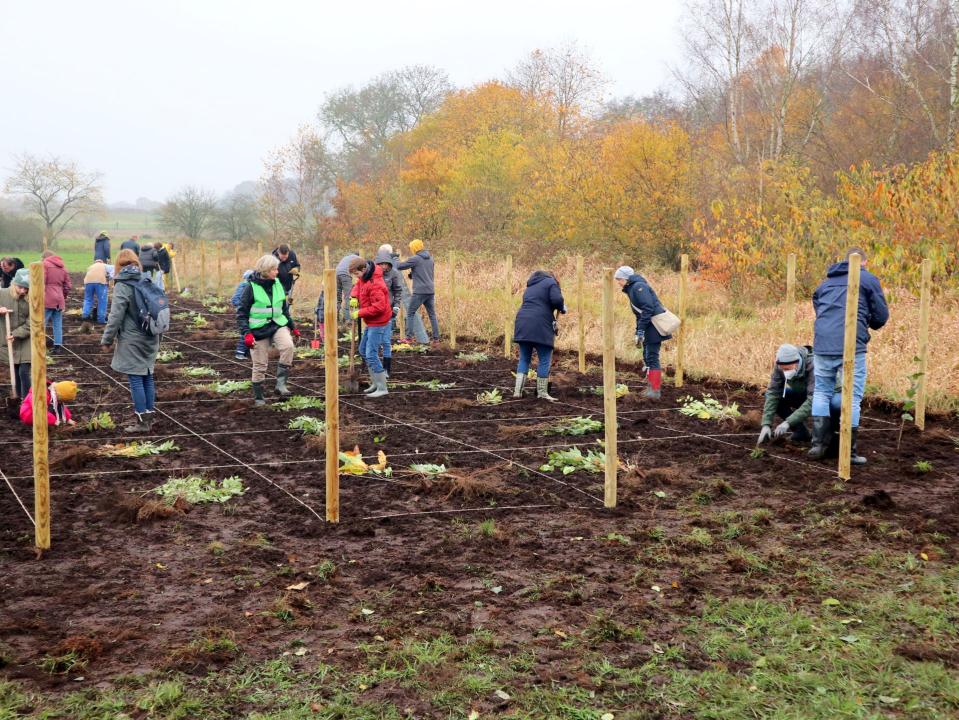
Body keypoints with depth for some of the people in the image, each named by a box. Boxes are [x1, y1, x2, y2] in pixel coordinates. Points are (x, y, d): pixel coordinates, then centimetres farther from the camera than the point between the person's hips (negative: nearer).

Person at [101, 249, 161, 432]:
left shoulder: (122, 286, -12)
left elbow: (116, 316, -13)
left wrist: (107, 339, -3)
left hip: (132, 341, -6)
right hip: (150, 339, 6)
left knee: (135, 379, -1)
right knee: (147, 376, 12)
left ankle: (142, 421, 2)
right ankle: (149, 416, 18)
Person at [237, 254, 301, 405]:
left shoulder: (278, 285, 4)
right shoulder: (251, 287, -10)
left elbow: (284, 308, 17)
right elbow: (241, 313, -8)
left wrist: (293, 327, 18)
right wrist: (246, 333, -17)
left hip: (278, 325, 3)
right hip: (258, 329, -3)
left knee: (288, 346, -27)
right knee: (260, 365, 2)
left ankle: (281, 383, -18)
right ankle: (258, 397, 19)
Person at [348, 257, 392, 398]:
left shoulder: (374, 284, -26)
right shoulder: (364, 278, 3)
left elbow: (379, 307, -28)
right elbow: (358, 285, 22)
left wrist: (359, 313, -20)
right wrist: (354, 297, 0)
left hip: (378, 324, -11)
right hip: (372, 323, 11)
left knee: (371, 355, -11)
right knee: (364, 349, 19)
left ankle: (382, 388, -5)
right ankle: (375, 383, 28)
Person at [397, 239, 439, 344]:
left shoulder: (415, 259, -9)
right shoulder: (430, 259, 12)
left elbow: (399, 266, -7)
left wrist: (406, 261, 13)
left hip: (419, 291, -6)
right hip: (430, 291, 6)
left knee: (410, 314, 4)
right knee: (432, 315, 11)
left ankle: (408, 337, -1)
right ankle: (436, 338, 8)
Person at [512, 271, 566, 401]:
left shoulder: (530, 287, 28)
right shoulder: (551, 282, 5)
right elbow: (557, 300, -12)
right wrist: (562, 308, 9)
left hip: (522, 325, 7)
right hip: (540, 326, -7)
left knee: (524, 359, 14)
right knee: (544, 360, 3)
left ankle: (517, 391, 8)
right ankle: (542, 392, 6)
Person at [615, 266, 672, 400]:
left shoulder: (639, 287, -12)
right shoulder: (631, 289, 19)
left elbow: (648, 308, -21)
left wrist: (640, 330, -21)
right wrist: (638, 333, 21)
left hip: (655, 326, -10)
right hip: (649, 328, 10)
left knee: (652, 357, -9)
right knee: (648, 357, 14)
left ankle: (655, 390, -7)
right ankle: (652, 387, 20)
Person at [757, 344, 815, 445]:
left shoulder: (813, 367, -36)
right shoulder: (780, 366, -21)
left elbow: (812, 400, -42)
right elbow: (772, 392, -22)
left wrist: (788, 423, -48)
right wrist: (766, 424, -32)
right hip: (800, 394, 6)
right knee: (773, 397, -17)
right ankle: (800, 431, -3)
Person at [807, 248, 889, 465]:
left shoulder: (826, 282, 22)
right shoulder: (868, 279, 7)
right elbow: (882, 316, 6)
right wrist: (867, 323, 26)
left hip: (822, 345, 4)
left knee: (821, 392, 17)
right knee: (852, 397, 2)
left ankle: (818, 444, 13)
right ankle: (849, 453, 3)